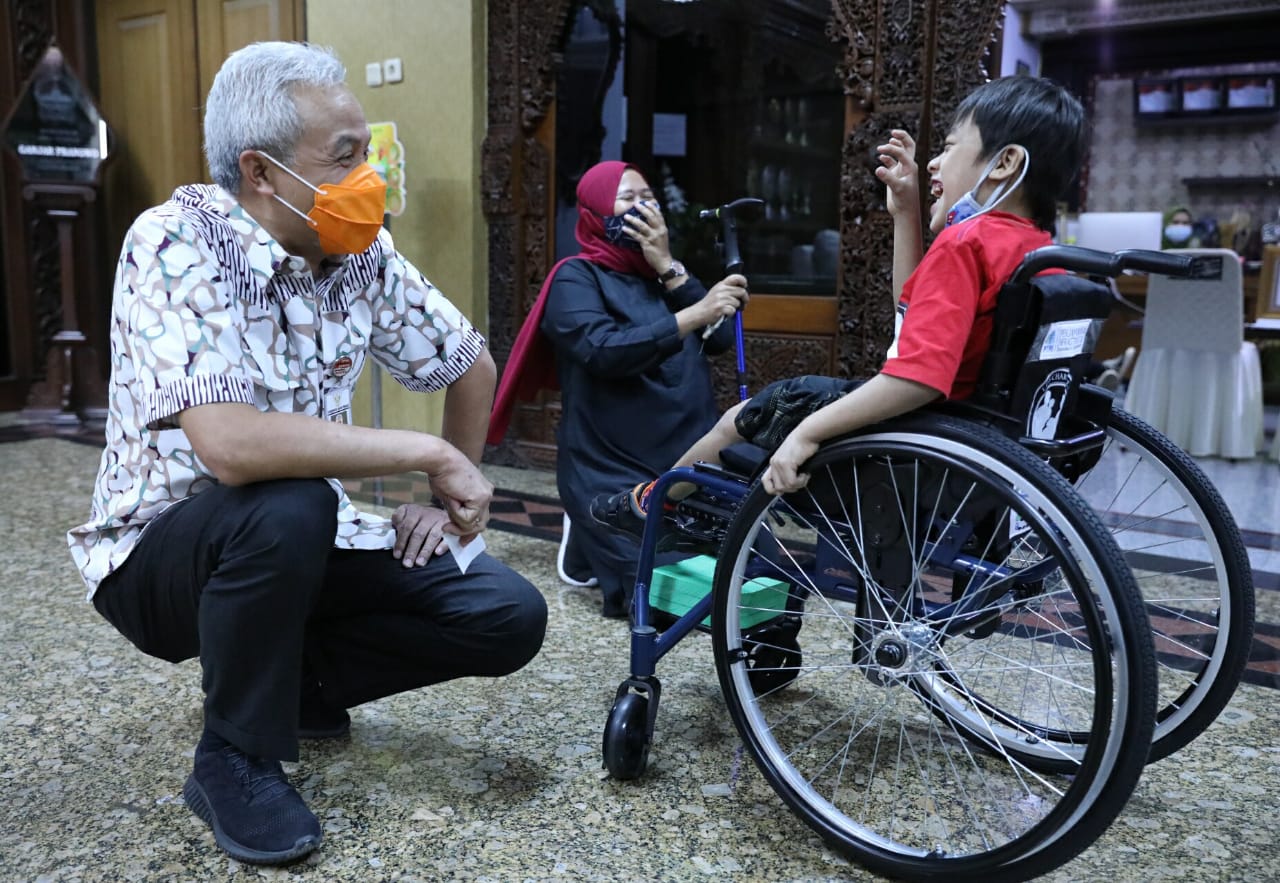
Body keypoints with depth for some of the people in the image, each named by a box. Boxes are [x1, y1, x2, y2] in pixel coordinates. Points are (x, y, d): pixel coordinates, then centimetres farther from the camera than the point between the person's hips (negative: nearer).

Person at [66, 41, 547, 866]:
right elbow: (230, 444, -38)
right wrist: (429, 454, -31)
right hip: (161, 554, -5)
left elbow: (472, 363, 8)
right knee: (286, 506, -39)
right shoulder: (176, 243, -24)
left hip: (301, 541, 5)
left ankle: (297, 678, 13)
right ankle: (236, 758, -11)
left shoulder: (362, 253, -6)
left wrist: (446, 500, 3)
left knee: (509, 616, -9)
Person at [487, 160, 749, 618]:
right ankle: (588, 544, 12)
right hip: (617, 474, -6)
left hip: (692, 464, 7)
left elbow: (722, 338, 0)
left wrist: (668, 267, -7)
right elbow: (604, 352, -23)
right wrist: (692, 316, -31)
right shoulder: (576, 278, -3)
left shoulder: (664, 274, 16)